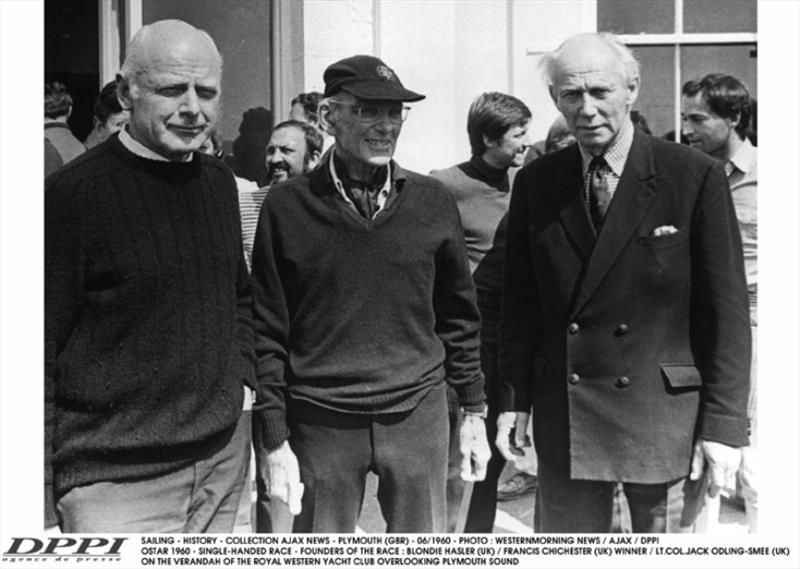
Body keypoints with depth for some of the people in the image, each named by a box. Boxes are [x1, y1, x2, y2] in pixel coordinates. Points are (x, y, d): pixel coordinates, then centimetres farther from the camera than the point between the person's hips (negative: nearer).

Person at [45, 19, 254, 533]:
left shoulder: (220, 182, 7)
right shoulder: (74, 194, -13)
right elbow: (41, 350, -12)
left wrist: (240, 375, 8)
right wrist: (38, 491, -13)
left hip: (226, 458, 6)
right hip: (118, 483, -6)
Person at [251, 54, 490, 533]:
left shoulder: (433, 201, 3)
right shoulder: (288, 206, -3)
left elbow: (459, 315, 10)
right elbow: (268, 332, -1)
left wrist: (474, 412, 9)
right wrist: (274, 439, -4)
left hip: (417, 416, 2)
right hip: (322, 422, -1)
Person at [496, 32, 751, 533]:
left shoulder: (696, 178, -6)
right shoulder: (535, 183, 4)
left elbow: (726, 312, -6)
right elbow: (520, 303, 9)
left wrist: (724, 425, -9)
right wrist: (514, 398, 4)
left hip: (666, 417, -2)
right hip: (563, 419, 3)